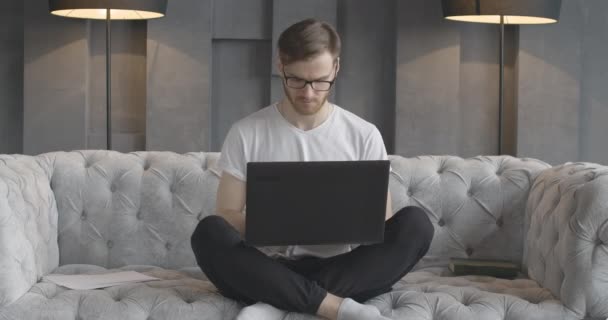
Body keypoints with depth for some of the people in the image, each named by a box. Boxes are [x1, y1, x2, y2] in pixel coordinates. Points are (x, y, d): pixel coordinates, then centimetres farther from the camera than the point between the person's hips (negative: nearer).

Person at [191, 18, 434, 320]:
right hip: (269, 271, -1)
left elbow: (382, 225, 7)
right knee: (209, 232, -29)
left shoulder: (364, 135, 4)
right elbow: (226, 217, 2)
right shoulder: (246, 133, 3)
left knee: (415, 224, -25)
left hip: (341, 271, 1)